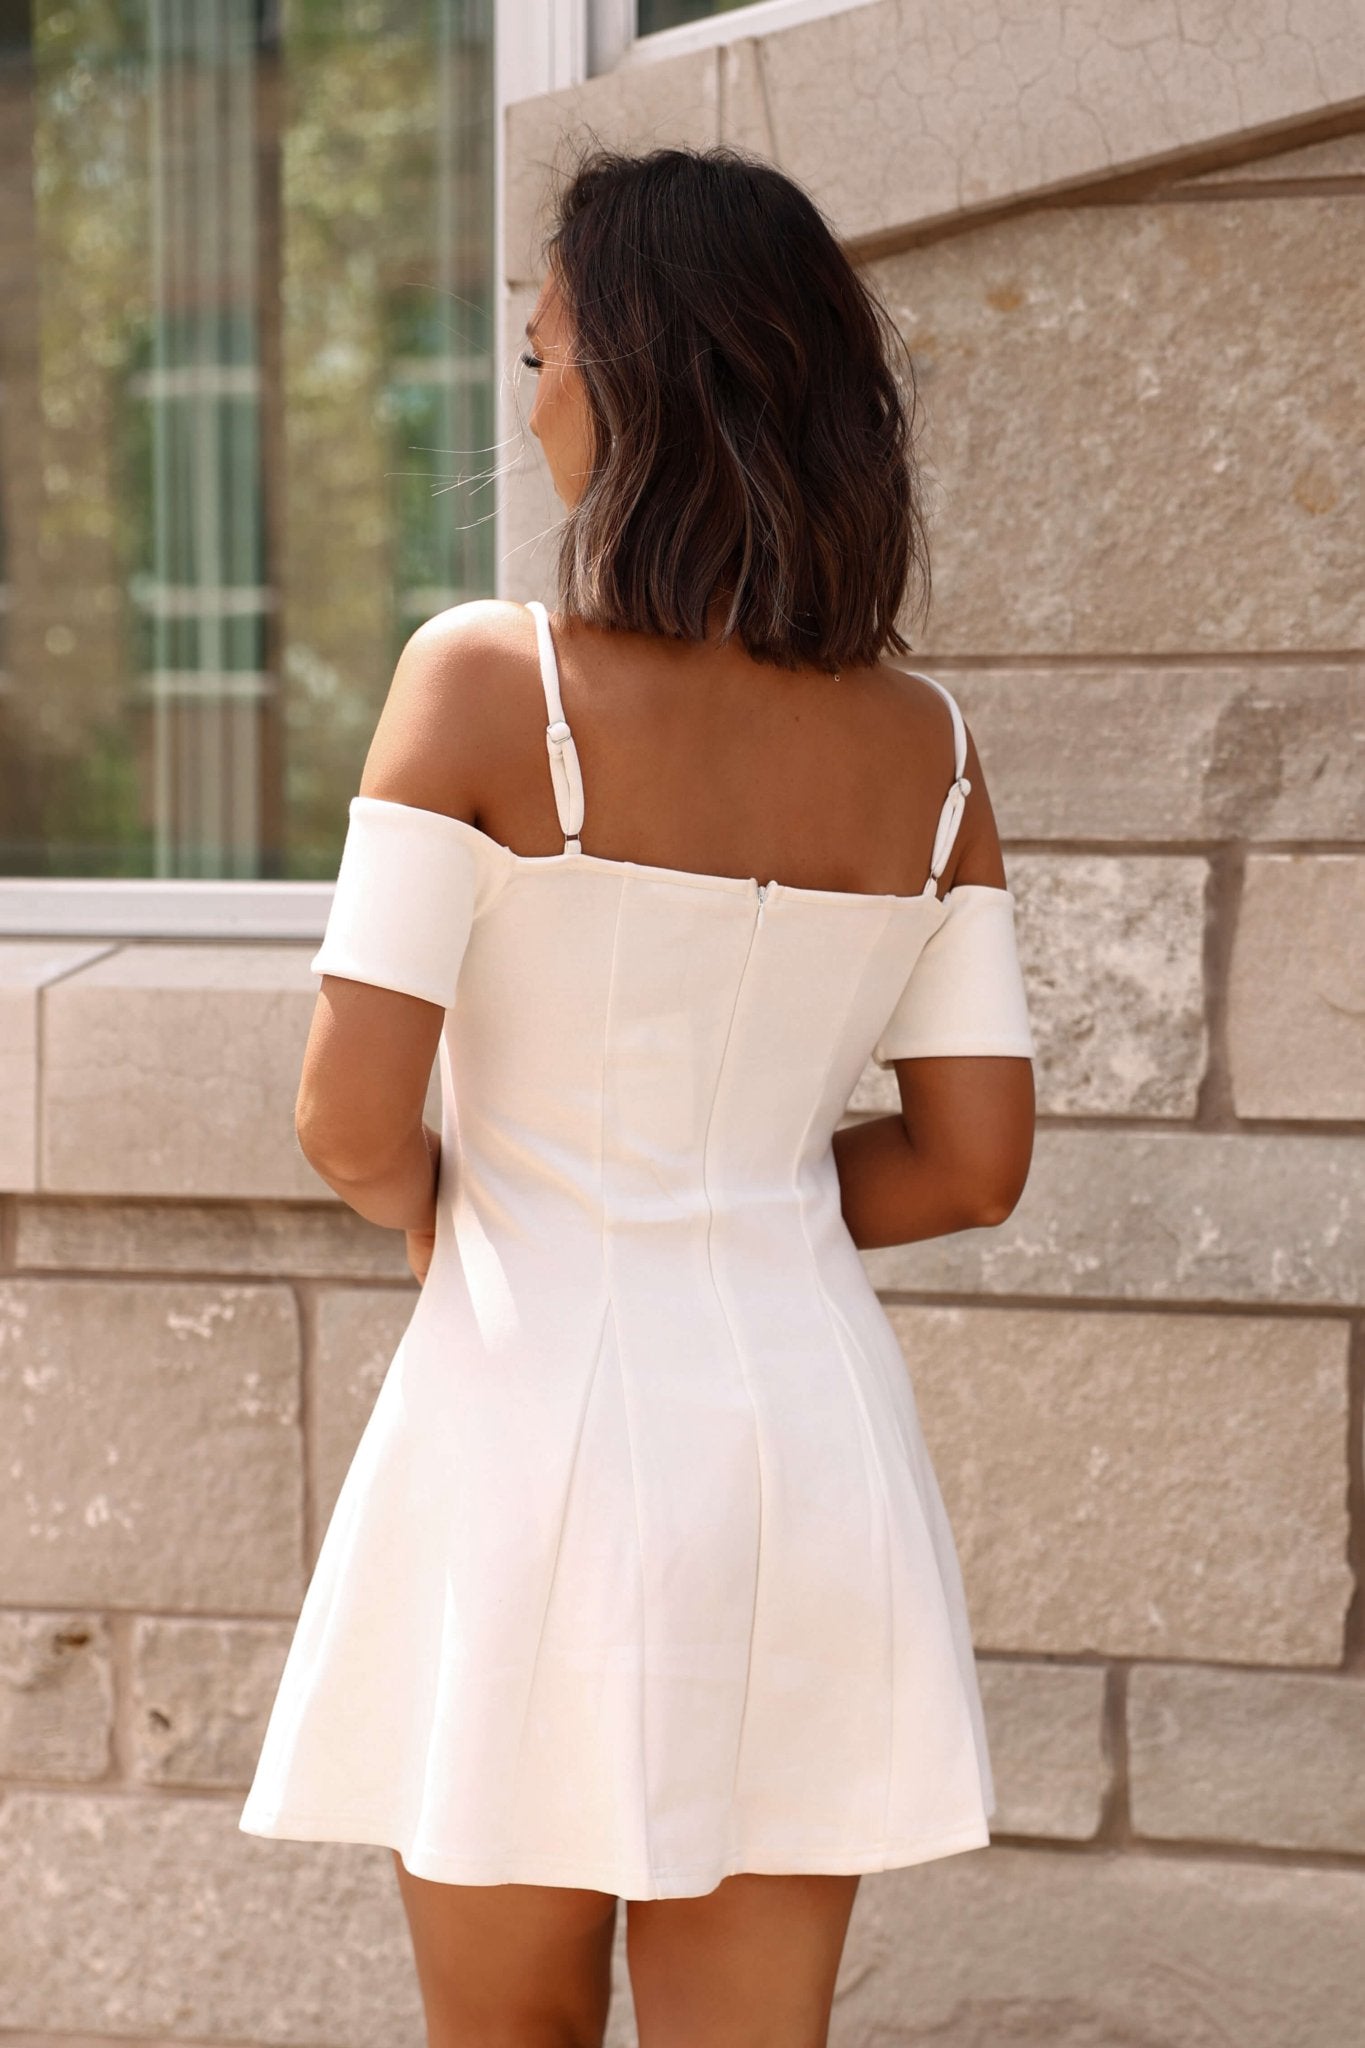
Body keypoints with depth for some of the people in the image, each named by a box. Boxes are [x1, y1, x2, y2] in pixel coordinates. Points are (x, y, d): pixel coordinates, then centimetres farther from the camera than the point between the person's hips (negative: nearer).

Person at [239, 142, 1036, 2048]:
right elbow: (972, 1164, 5)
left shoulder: (489, 679, -11)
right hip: (810, 1413, 4)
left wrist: (438, 1211, 7)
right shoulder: (922, 746, 2)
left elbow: (350, 1119, -14)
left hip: (543, 1407, -4)